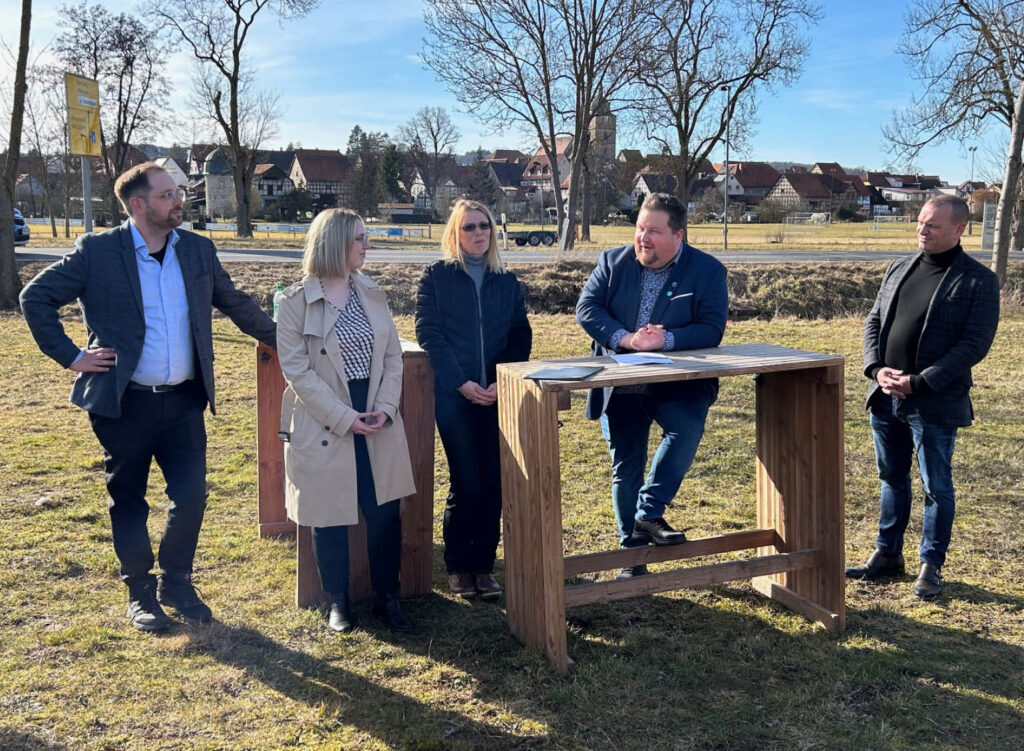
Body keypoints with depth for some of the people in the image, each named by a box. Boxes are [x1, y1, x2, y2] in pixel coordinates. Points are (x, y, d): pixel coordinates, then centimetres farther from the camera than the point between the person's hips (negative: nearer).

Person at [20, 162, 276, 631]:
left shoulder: (198, 250, 6)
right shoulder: (97, 252, -6)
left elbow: (235, 303, 18)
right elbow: (36, 298, -2)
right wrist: (71, 356, -5)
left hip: (184, 402, 3)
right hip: (124, 403, -3)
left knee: (191, 495, 0)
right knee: (128, 503, 9)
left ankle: (176, 584, 22)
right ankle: (140, 594, 26)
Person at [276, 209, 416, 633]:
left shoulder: (372, 294, 7)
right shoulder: (297, 302, -8)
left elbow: (393, 356, 8)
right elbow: (296, 369, -11)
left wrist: (386, 407, -7)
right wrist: (344, 419, -16)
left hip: (377, 423, 4)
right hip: (322, 428, -4)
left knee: (385, 511, 5)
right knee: (331, 517, 6)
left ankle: (387, 597, 21)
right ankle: (338, 601, 24)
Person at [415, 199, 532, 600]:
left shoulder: (506, 281, 12)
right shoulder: (436, 277, 2)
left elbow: (521, 336, 8)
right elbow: (428, 333, -5)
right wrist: (462, 383, -13)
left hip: (498, 397, 3)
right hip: (453, 396, -3)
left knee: (494, 484, 2)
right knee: (467, 484, -5)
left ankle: (484, 565, 14)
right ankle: (458, 566, 11)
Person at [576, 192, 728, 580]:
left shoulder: (708, 270, -1)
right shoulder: (612, 262, 6)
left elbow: (712, 329, -10)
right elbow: (586, 309, -4)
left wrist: (665, 340, -25)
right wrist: (625, 338, -20)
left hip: (677, 383, -2)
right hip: (621, 385, 2)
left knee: (687, 428, -31)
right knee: (626, 466, 7)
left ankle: (649, 513, -18)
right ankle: (633, 552, 20)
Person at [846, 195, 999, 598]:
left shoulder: (978, 281, -8)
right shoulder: (899, 269, 10)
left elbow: (975, 345, -14)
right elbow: (874, 321, 12)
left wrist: (919, 383, -19)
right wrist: (876, 368, -6)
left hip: (935, 404, -5)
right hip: (886, 398, 6)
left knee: (937, 487, 6)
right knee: (892, 479, 17)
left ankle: (931, 566, 20)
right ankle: (887, 555, 30)